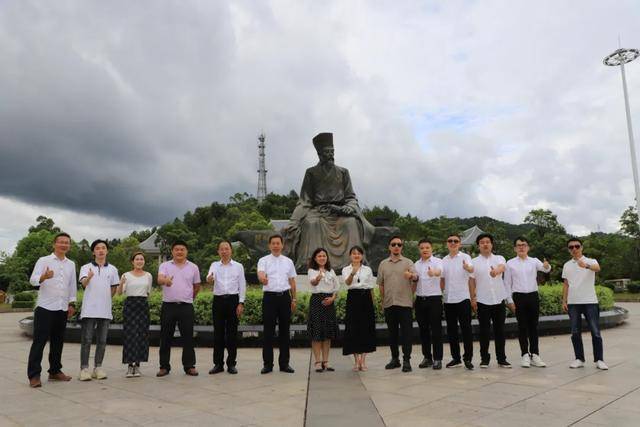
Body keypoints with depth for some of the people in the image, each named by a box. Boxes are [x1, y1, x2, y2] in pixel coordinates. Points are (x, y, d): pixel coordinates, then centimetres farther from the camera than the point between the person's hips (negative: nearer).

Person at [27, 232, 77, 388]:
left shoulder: (71, 264, 14)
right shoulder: (43, 261, 0)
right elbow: (33, 280, -12)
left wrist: (72, 304, 12)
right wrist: (44, 277, -33)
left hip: (62, 309, 5)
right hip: (45, 307, -5)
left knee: (58, 341, 10)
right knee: (39, 341, -4)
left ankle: (55, 371, 21)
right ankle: (34, 375, 2)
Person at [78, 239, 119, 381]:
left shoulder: (112, 269, 10)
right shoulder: (86, 267, 2)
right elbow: (83, 283, -18)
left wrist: (105, 300, 10)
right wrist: (88, 277, -38)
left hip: (105, 310, 3)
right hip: (89, 310, -3)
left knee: (102, 341, 7)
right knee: (86, 340, -1)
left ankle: (98, 368, 17)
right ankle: (84, 369, 5)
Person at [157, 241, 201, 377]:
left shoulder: (193, 267, 6)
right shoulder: (165, 266, 2)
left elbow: (197, 286, 16)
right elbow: (159, 279, -17)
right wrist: (165, 280, -38)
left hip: (186, 306, 0)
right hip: (168, 306, 0)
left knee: (188, 337, 3)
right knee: (166, 337, 6)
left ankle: (189, 366, 11)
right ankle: (164, 366, 17)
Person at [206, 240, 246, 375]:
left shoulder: (238, 266, 5)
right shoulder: (214, 265, 7)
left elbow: (242, 286, 3)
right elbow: (209, 278, -13)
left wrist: (241, 303, -6)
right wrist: (209, 279, -38)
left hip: (233, 300, -1)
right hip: (218, 300, 1)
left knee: (232, 333, 3)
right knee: (218, 333, 5)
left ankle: (231, 364, 12)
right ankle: (218, 364, 14)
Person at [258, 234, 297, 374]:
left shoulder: (288, 261, 10)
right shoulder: (263, 260, 0)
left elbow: (292, 281, 13)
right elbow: (260, 274, -20)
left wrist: (294, 299, 10)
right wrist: (262, 279, -44)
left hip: (285, 296, 3)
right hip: (269, 297, -3)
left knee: (284, 330, 8)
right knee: (268, 331, 1)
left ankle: (284, 363, 17)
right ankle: (267, 363, 11)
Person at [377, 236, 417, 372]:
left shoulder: (408, 262, 4)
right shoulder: (383, 264, 11)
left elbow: (416, 277, -12)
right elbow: (381, 284, 14)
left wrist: (411, 275, -34)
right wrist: (382, 300, 10)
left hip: (405, 302, -3)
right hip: (389, 304, 3)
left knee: (406, 333, -2)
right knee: (392, 332, 10)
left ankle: (406, 360, 4)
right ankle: (395, 359, 21)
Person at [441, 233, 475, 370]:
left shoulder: (465, 257, -4)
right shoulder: (444, 260, 10)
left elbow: (472, 269, -26)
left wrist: (467, 267, -48)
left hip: (463, 298, -5)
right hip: (448, 299, 5)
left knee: (466, 329, 0)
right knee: (451, 330, 10)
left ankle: (468, 358, 10)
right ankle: (456, 358, 20)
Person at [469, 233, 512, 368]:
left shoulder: (499, 258, 4)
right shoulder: (474, 262, 4)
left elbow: (502, 267, -19)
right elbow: (472, 281, 4)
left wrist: (496, 271, -43)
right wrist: (473, 298, -3)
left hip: (499, 300, 1)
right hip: (482, 301, -1)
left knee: (500, 331, 6)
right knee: (484, 331, 4)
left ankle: (501, 359, 16)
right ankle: (484, 358, 14)